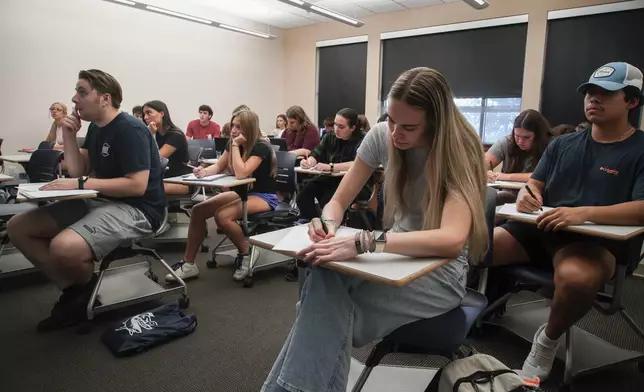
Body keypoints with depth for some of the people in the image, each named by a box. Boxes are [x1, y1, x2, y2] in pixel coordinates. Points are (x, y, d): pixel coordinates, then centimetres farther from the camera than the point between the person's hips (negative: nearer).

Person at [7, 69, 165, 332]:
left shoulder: (130, 130, -16)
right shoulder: (95, 128, 13)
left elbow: (137, 185, -24)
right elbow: (78, 172, 10)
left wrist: (81, 184, -21)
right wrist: (69, 135, 0)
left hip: (136, 209, -9)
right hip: (101, 202, 9)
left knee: (64, 247, -33)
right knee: (18, 227, 3)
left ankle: (87, 287, 3)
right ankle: (74, 289, 6)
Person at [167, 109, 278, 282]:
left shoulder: (261, 147, -20)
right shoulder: (233, 143, 4)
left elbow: (241, 173, -30)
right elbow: (218, 167, 7)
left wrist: (235, 145, -25)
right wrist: (204, 171, -15)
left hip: (264, 197, -8)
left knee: (222, 216, -31)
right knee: (198, 210, -7)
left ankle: (247, 253, -6)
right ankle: (188, 264, -1)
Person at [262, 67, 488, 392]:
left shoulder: (459, 150, -20)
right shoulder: (381, 136, -5)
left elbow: (452, 240, -35)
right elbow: (338, 202, 0)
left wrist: (363, 243, -44)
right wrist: (329, 224, -24)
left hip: (441, 269, -4)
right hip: (397, 254, 4)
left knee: (332, 308, -29)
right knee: (324, 281, -29)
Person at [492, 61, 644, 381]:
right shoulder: (563, 144, 17)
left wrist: (583, 213, -29)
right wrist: (527, 194, -10)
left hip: (597, 238, -4)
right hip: (541, 228, 4)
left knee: (577, 278, -40)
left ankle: (548, 341, -7)